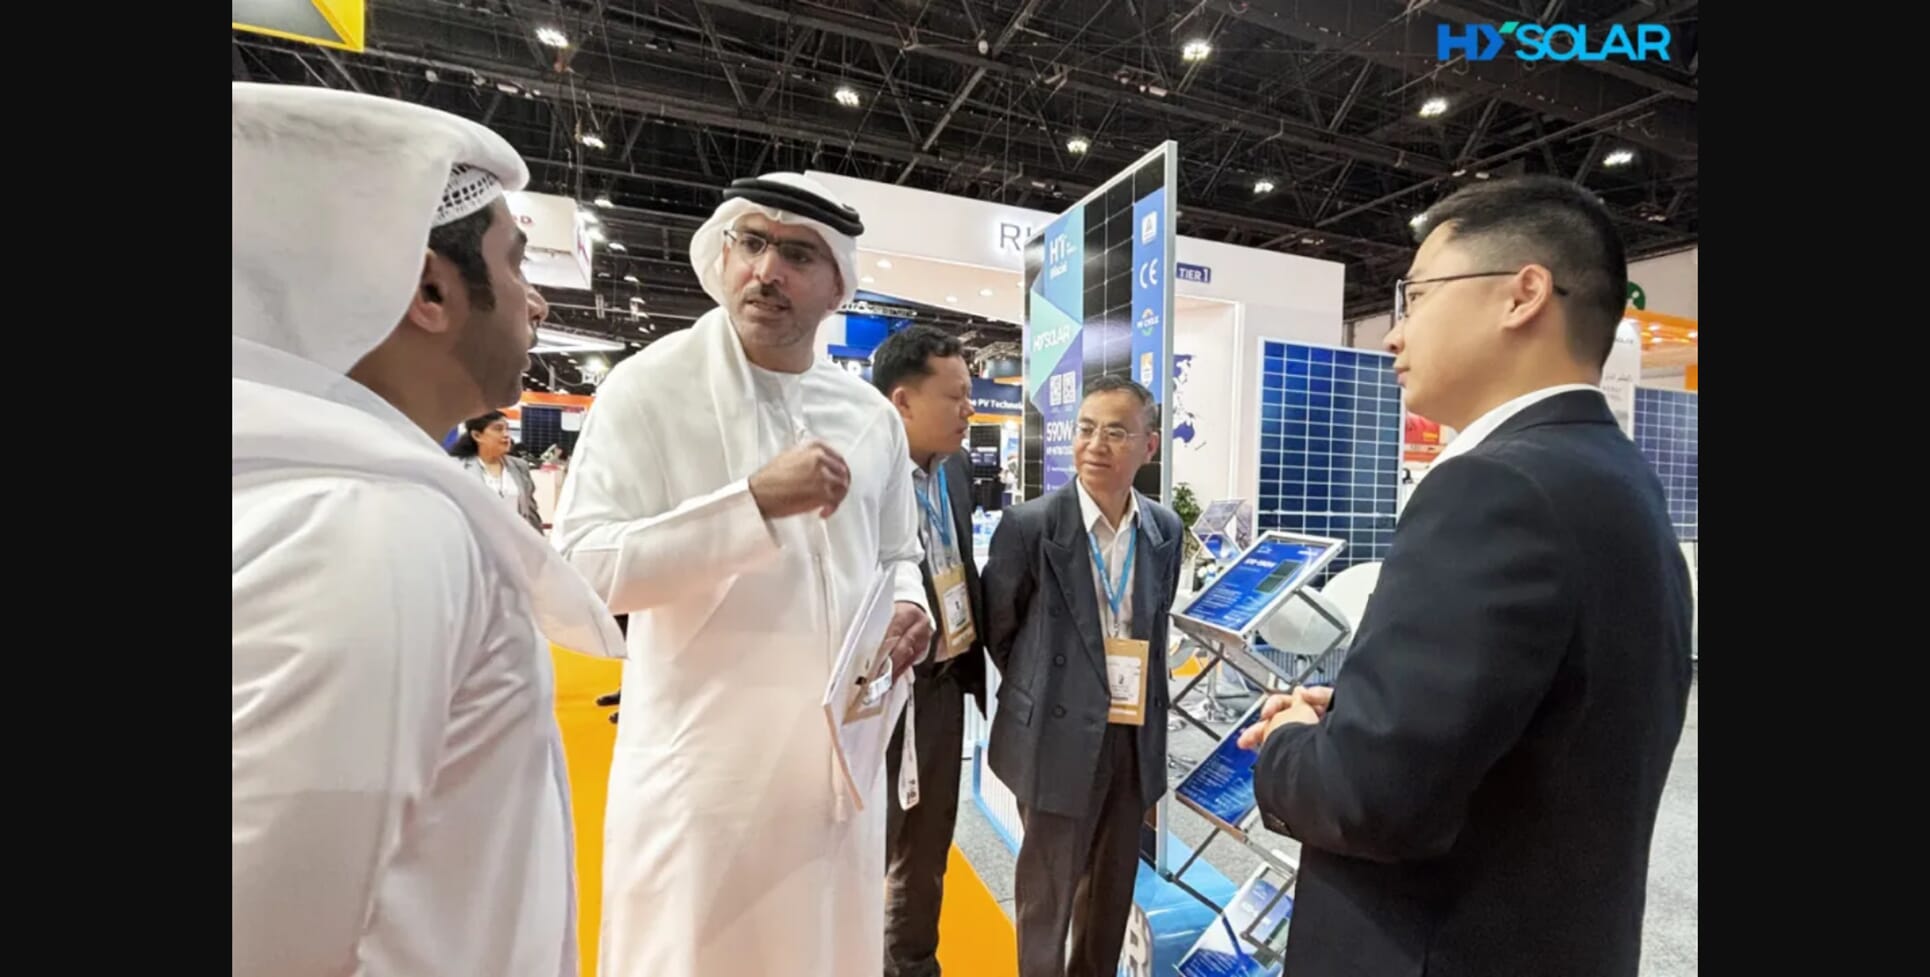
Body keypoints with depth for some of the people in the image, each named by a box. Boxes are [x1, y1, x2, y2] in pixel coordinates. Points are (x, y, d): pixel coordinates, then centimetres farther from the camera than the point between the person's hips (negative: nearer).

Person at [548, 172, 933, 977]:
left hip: (841, 761, 5)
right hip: (702, 767, -4)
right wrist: (755, 500, -26)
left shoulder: (871, 417, 5)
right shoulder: (648, 386, -9)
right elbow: (579, 566, -16)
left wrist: (906, 604, -7)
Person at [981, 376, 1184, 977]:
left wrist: (1140, 698, 8)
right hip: (1060, 737, -4)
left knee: (1113, 890, 23)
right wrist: (1043, 691, 4)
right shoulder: (1029, 526, -15)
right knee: (1047, 894, 13)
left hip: (1135, 735, 5)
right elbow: (997, 627, -4)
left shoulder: (1165, 530, 0)